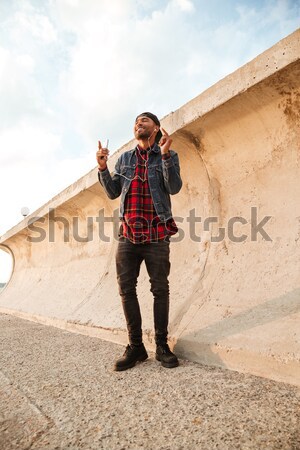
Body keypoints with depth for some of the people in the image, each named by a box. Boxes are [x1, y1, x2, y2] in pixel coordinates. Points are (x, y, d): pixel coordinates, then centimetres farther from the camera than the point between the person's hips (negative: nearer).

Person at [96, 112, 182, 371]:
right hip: (128, 233, 3)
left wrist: (165, 154, -15)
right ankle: (135, 346, 11)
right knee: (126, 288, 0)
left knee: (160, 289, 1)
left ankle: (162, 345, 13)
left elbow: (174, 188, -6)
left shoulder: (168, 156, 8)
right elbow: (113, 193, 14)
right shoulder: (125, 159, 18)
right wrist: (102, 167, 0)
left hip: (157, 234, -3)